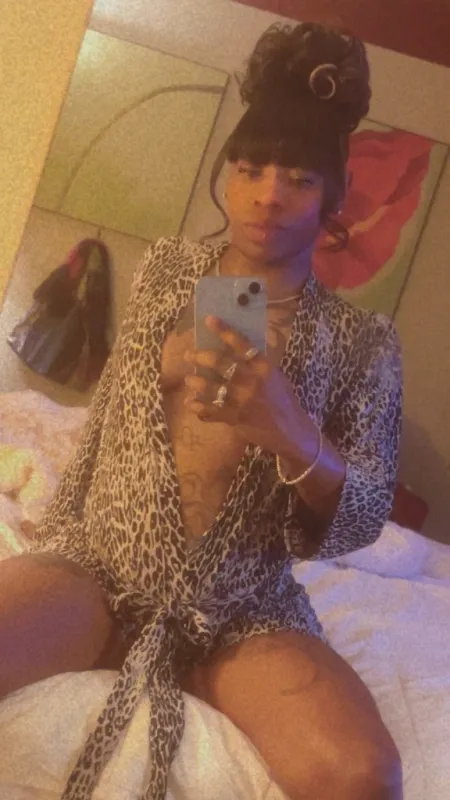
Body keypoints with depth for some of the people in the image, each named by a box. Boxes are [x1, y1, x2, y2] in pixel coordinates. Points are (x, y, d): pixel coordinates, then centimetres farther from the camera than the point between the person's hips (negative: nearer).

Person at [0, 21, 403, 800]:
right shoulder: (167, 268, 7)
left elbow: (363, 521, -6)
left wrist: (291, 434, -26)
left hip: (239, 611, -1)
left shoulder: (362, 341, -1)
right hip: (99, 565, 1)